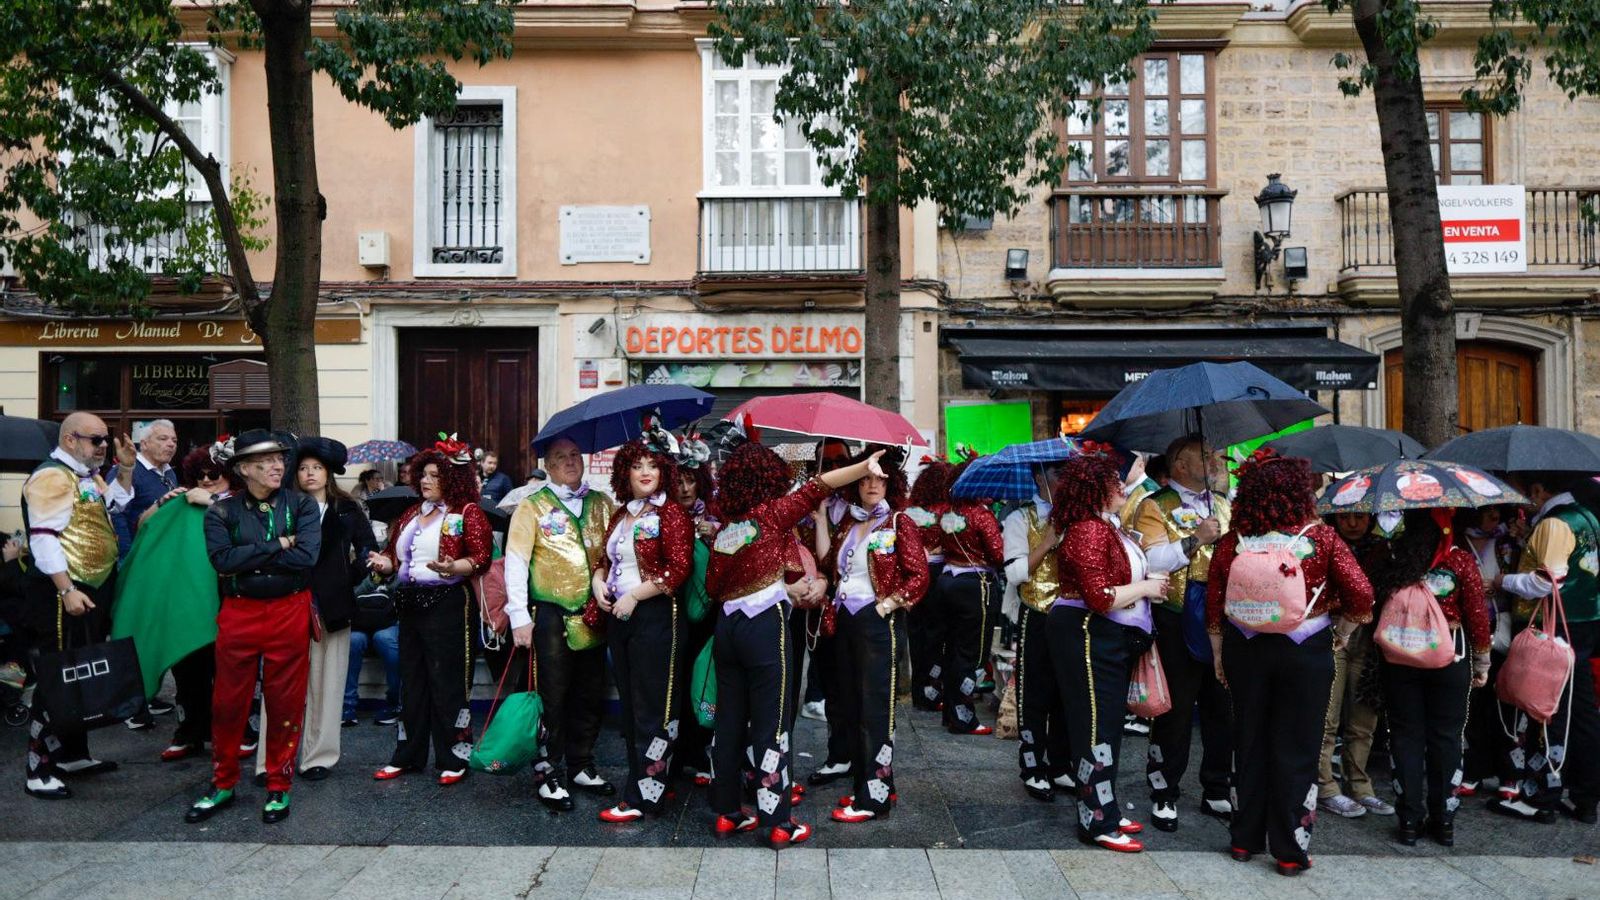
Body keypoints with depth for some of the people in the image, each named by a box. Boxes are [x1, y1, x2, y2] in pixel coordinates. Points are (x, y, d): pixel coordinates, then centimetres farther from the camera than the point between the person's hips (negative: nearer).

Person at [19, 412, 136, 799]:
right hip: (64, 595, -10)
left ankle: (73, 754, 28)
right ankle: (39, 770, 1)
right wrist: (67, 590, -24)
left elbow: (114, 502, 31)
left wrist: (126, 467, 14)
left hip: (92, 592, 10)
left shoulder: (86, 476, 14)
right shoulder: (51, 477, -14)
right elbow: (44, 538, -20)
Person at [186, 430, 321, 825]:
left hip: (290, 612, -1)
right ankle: (223, 785, 27)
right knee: (227, 703, 8)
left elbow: (306, 557, -15)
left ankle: (279, 788, 20)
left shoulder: (302, 506, 0)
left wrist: (248, 558, -10)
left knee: (285, 702, 6)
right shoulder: (222, 511, 2)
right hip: (239, 614, 1)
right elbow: (222, 560, -14)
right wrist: (277, 545, -13)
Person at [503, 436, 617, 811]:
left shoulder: (601, 503, 12)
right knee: (553, 696, 2)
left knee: (589, 695, 11)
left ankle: (582, 766, 26)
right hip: (552, 615, -4)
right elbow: (515, 561, -5)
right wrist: (519, 616, -11)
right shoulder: (532, 506, 1)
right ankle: (551, 775, 13)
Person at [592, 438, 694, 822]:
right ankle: (641, 782, 26)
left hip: (655, 617, -8)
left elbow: (679, 568, -17)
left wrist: (634, 596, -15)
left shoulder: (671, 513, -8)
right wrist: (599, 582, 2)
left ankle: (642, 797, 6)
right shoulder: (620, 516, 14)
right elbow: (606, 560, 23)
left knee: (652, 709, -1)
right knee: (630, 705, 14)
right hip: (619, 617, 8)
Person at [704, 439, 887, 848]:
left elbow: (713, 587, 12)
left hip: (726, 626, 6)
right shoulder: (771, 514, -7)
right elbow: (816, 488, -14)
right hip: (766, 626, -6)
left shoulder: (723, 530, 8)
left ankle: (726, 813, 22)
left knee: (729, 720, 13)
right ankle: (778, 823, 6)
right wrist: (865, 466, -14)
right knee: (770, 723, 0)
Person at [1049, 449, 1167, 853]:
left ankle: (1106, 810, 31)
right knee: (1095, 727, -2)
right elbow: (1100, 597, -26)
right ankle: (1097, 823, 8)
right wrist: (1145, 587, -14)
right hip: (1087, 637, -11)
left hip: (1113, 638, 11)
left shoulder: (1109, 525, 12)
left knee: (1109, 724, 18)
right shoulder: (1088, 531, -20)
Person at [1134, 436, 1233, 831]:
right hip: (1178, 622, -5)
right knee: (1175, 710, 3)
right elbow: (1151, 561, -16)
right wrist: (1194, 540, -17)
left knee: (1222, 706, 13)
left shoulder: (1222, 503, 15)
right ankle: (1165, 795, 16)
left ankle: (1216, 791, 28)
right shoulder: (1155, 507, -4)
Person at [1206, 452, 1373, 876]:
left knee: (1249, 744, 14)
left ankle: (1245, 840, 26)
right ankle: (1290, 852, 16)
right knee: (1296, 750, 8)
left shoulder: (1232, 542, -6)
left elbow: (1214, 607, -2)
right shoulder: (1321, 538, -9)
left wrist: (1219, 658, 10)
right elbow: (1361, 593, -11)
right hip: (1305, 651, -2)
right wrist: (1343, 630, 7)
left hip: (1245, 649, 2)